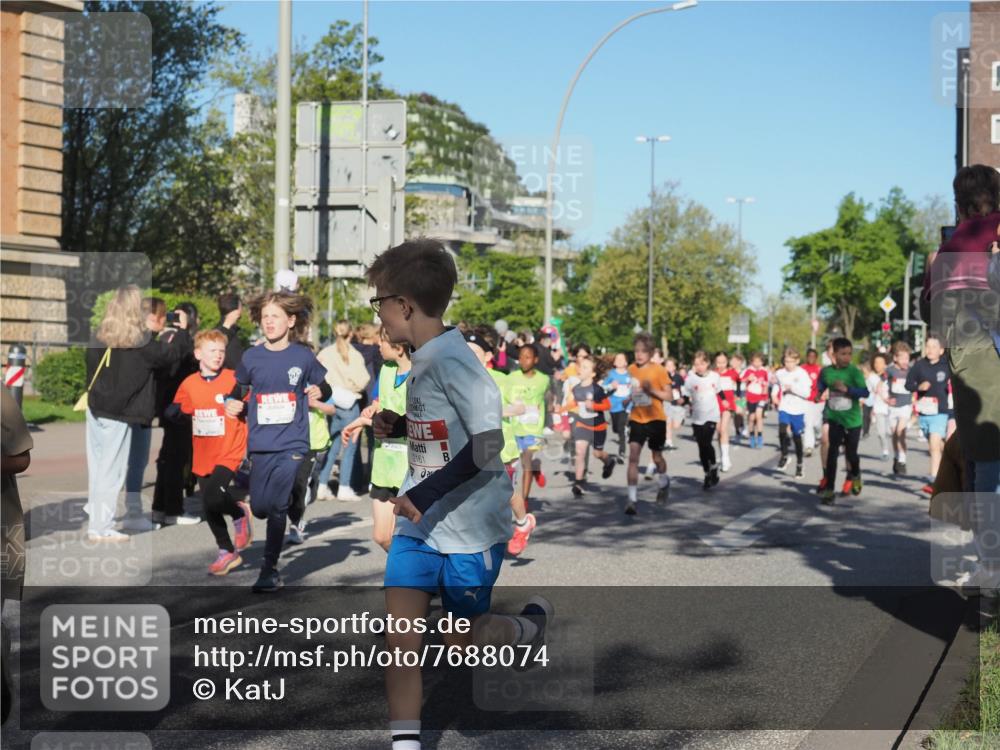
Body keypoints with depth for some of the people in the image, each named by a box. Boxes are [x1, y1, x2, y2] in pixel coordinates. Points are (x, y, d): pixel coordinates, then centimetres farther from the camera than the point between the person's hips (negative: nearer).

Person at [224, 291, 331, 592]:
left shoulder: (303, 356, -1)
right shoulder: (251, 357, 3)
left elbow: (324, 387, 11)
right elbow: (240, 389, 17)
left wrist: (319, 392, -12)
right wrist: (233, 404, -3)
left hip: (292, 443, -3)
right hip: (260, 443, 3)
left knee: (276, 506, -10)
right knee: (259, 507, 4)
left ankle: (270, 570, 4)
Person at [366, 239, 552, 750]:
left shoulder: (453, 360, -21)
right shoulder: (423, 360, 6)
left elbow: (486, 445, -25)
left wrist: (425, 493, -27)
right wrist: (398, 427, 4)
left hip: (469, 526, -7)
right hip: (419, 522, 7)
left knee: (462, 641, 9)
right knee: (399, 629, -3)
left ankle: (532, 624, 38)